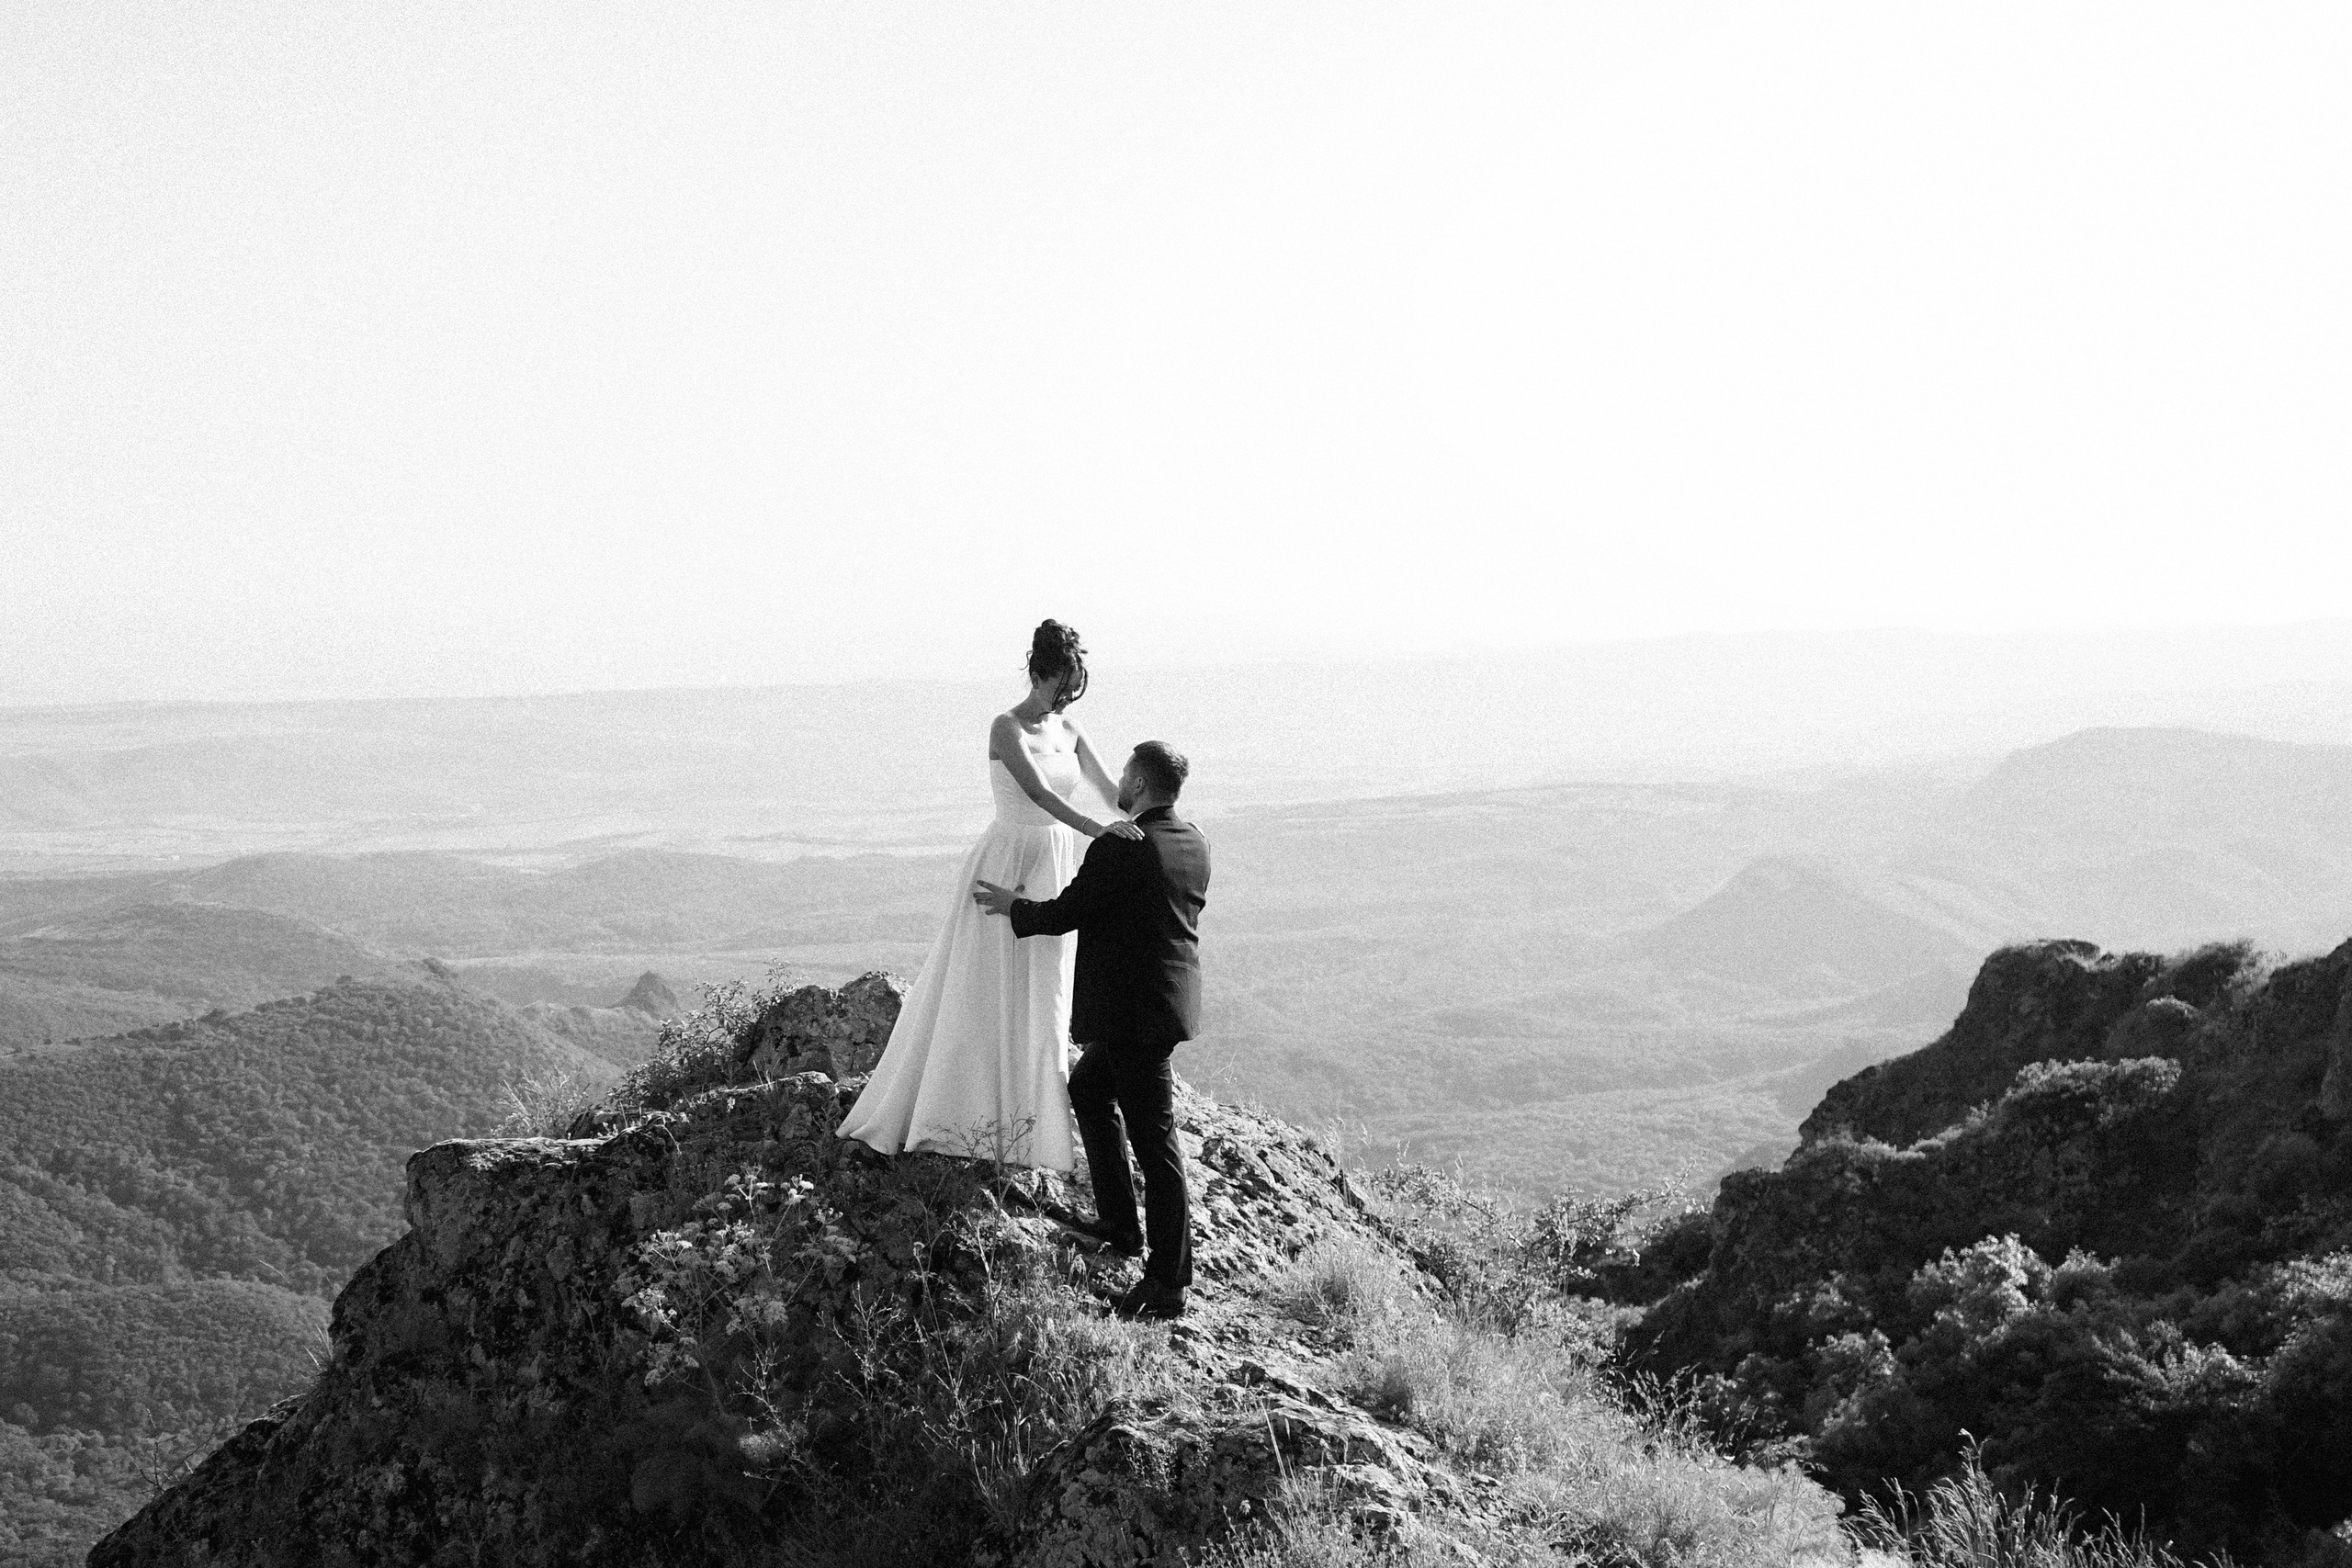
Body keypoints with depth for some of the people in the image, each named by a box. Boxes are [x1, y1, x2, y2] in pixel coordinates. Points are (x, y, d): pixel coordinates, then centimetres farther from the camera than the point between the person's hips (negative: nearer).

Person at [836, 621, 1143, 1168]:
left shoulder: (1068, 728, 6)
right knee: (981, 995, -2)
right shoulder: (1007, 728, -16)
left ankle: (1030, 1130, 21)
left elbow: (1108, 788, 7)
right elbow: (1037, 791, -30)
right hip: (1008, 865, -7)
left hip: (1054, 871, 7)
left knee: (1039, 999, 12)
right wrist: (1094, 828, -42)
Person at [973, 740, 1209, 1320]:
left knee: (1154, 1139, -5)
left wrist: (1012, 906, 6)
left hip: (1136, 1012, -10)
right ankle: (1120, 1222, 34)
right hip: (1167, 1000, 10)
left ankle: (1168, 1282, 1)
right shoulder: (1193, 843, 5)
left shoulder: (1119, 848, -21)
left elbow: (1064, 914, -13)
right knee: (1088, 1090, 28)